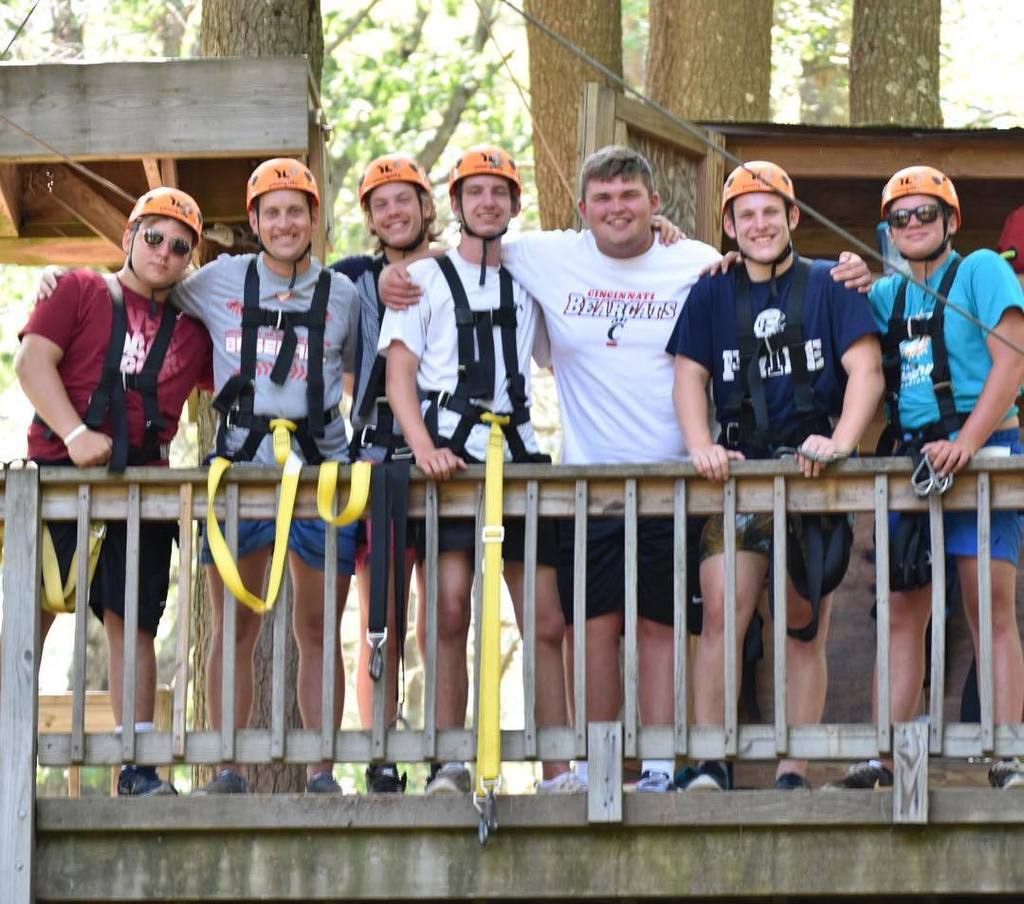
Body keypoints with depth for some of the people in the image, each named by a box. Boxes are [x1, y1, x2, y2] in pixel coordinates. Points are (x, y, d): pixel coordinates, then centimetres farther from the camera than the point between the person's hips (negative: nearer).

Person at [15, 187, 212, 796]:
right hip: (60, 472, -3)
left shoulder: (192, 331, 17)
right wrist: (75, 434, -15)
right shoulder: (81, 292, 7)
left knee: (134, 623, 1)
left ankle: (139, 767, 2)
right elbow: (33, 362, -4)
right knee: (32, 612, -5)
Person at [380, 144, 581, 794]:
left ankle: (558, 771, 0)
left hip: (518, 451, 3)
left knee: (547, 621, -2)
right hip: (451, 454, -3)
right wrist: (424, 447, -14)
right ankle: (448, 764, -11)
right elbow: (399, 375, 4)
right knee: (451, 607, -15)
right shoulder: (424, 279, 12)